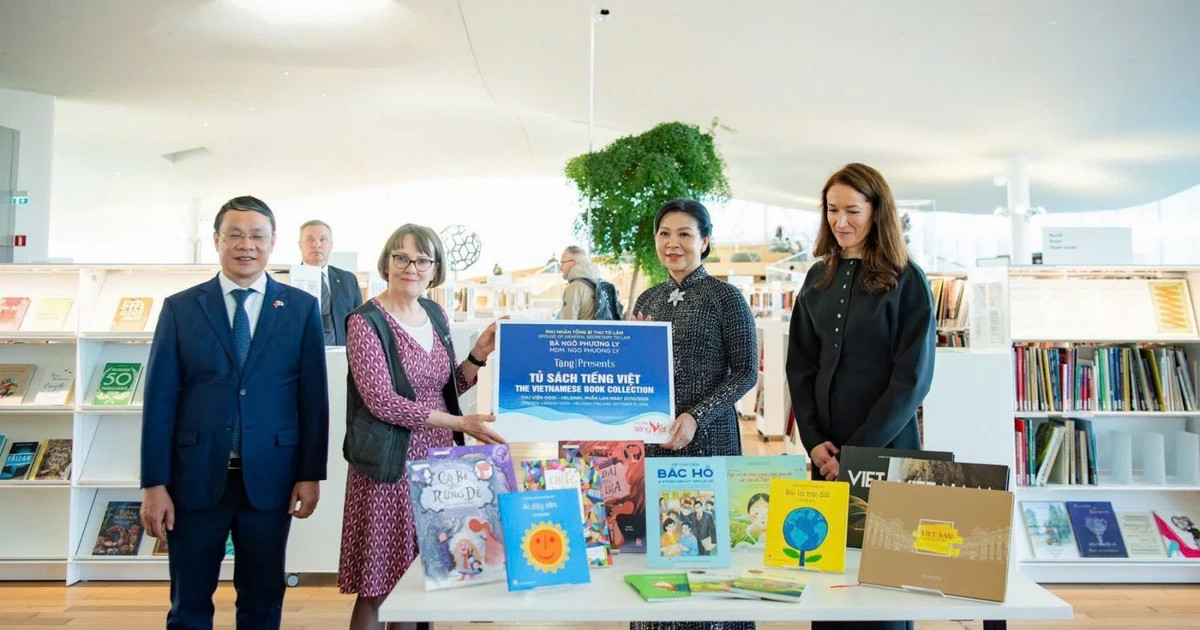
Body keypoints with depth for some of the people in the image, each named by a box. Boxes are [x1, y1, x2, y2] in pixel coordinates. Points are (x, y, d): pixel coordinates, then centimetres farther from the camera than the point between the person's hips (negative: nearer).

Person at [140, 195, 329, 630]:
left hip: (269, 477, 0)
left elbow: (313, 397, 1)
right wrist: (154, 484, -4)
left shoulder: (301, 308, 2)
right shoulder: (180, 308, 3)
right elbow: (159, 400, 0)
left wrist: (311, 475, -2)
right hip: (196, 477, 0)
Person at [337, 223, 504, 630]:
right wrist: (460, 423, -20)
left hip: (437, 459, 6)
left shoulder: (436, 314, 9)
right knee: (378, 586, 3)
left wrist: (479, 353, -2)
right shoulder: (364, 321, -10)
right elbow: (381, 401, -18)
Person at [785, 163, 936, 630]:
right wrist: (814, 440, -4)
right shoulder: (819, 278, 8)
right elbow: (799, 365, 8)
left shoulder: (906, 280, -5)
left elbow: (912, 377, -10)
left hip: (886, 448, -4)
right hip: (826, 451, 4)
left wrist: (858, 449, -14)